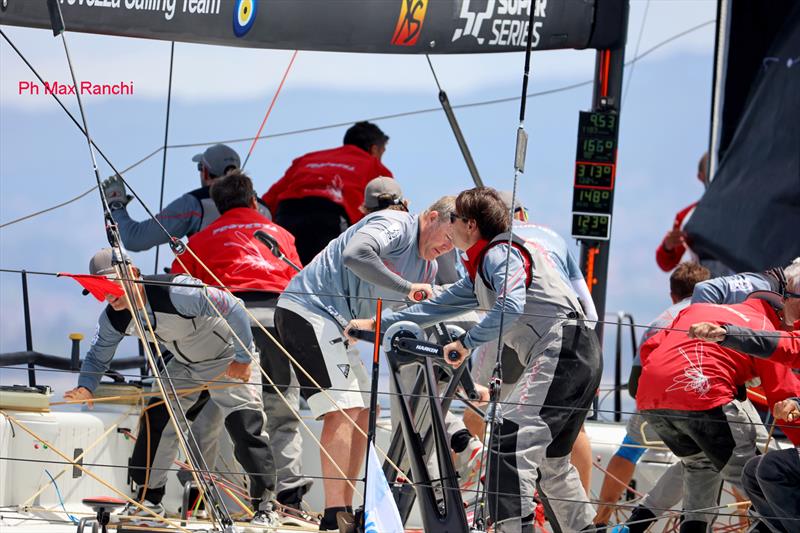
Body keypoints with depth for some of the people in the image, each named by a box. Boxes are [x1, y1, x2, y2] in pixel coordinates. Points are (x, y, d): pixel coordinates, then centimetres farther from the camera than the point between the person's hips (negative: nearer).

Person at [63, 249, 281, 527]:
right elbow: (98, 355, 2)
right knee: (155, 421, -2)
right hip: (184, 365, 7)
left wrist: (243, 360, -25)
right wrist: (86, 387, -20)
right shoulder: (113, 319, -13)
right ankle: (149, 498, 11)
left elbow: (234, 311, -33)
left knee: (246, 427, -17)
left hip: (228, 360, -7)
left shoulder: (175, 292, -37)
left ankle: (265, 507, -11)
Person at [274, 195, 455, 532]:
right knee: (343, 409, -19)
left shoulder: (427, 268, 14)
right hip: (308, 310, -11)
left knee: (364, 411, 12)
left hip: (335, 324, 11)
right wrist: (407, 287, -29)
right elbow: (355, 254, -34)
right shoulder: (395, 226, -14)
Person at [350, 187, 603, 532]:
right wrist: (377, 323, 32)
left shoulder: (500, 253, -7)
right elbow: (442, 305, 31)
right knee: (549, 458, 19)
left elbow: (511, 307, -24)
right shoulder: (480, 271, 24)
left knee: (510, 440, -18)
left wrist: (467, 342, -18)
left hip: (564, 346, -11)